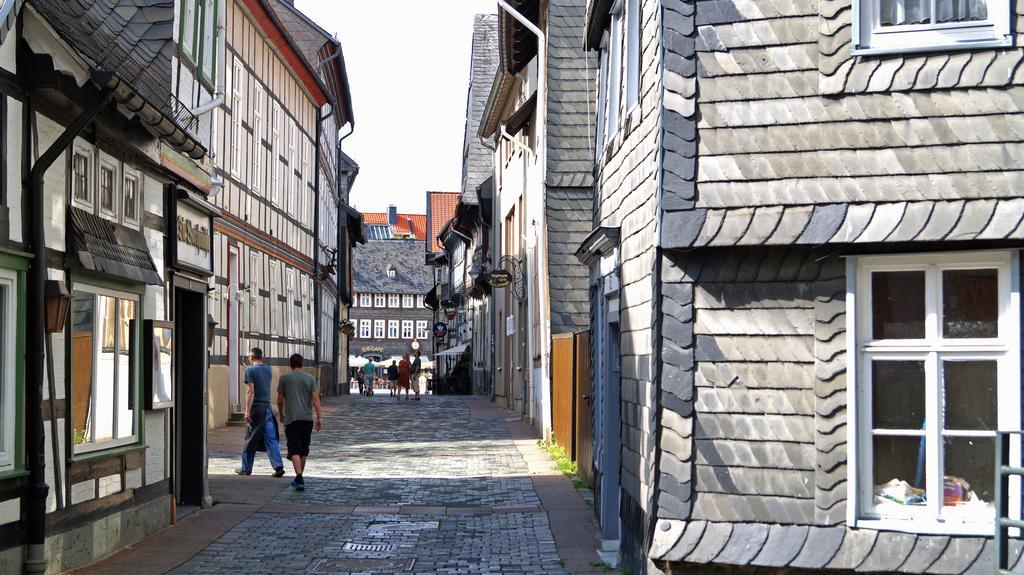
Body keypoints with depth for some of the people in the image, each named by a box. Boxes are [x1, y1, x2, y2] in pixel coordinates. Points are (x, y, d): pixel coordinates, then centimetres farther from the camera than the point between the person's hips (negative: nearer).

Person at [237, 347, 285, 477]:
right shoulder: (268, 369, 10)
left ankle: (246, 468, 15)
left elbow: (250, 391, -15)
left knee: (250, 440, 6)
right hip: (268, 408, 5)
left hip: (256, 408, -5)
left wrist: (247, 411, -16)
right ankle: (278, 466, -9)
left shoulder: (250, 370, -8)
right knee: (271, 439, 2)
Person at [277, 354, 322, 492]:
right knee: (303, 450, 15)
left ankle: (299, 478, -24)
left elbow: (280, 400, 5)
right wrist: (320, 417, -2)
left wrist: (281, 414, 21)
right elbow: (315, 399, -2)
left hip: (291, 419, -3)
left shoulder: (284, 378, 1)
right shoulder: (310, 378, 5)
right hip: (307, 418, 3)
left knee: (295, 450, -8)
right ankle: (299, 479, 25)